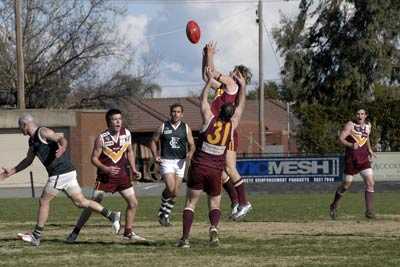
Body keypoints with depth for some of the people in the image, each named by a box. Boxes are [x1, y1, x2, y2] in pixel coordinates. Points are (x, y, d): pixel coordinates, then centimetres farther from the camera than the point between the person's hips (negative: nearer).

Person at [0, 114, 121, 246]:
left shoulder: (43, 132, -10)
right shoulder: (32, 140, 19)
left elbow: (62, 138, -25)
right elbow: (28, 160, 32)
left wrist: (62, 148, -47)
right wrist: (11, 172, 31)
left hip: (61, 173, -9)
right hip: (68, 172, 9)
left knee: (43, 201, -1)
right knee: (81, 202, 8)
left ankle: (36, 237, 6)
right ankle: (111, 215, 4)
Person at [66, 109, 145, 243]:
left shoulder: (126, 134, -1)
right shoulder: (102, 138, -15)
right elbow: (94, 158, -9)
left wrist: (133, 169, 3)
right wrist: (106, 169, -24)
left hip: (122, 174, 5)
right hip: (105, 176, -5)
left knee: (133, 203, 4)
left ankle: (128, 233, 19)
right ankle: (75, 232, 2)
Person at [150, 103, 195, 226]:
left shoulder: (186, 128, 7)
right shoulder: (163, 127, 4)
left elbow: (192, 145, 8)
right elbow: (153, 141, 11)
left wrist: (190, 153, -14)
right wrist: (155, 155, -3)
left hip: (180, 162, 3)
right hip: (166, 161, -3)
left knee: (175, 192, 3)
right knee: (170, 188, -19)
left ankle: (166, 213, 19)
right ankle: (163, 210, 3)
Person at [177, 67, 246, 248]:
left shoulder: (209, 119, -5)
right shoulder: (232, 125, 0)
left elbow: (203, 99, 10)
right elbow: (241, 105, 14)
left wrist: (210, 80, 20)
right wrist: (243, 86, 24)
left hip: (198, 167, -1)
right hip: (216, 170, 1)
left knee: (191, 203, 4)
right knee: (214, 204, 13)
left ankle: (185, 238, -8)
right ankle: (214, 227, -17)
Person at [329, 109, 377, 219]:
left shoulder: (368, 125, 9)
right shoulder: (350, 125, -8)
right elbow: (341, 138, -15)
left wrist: (369, 150, 17)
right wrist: (351, 145, -31)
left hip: (363, 158, 4)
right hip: (351, 158, -4)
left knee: (370, 183, -9)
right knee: (347, 184, 2)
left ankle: (369, 211, -6)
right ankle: (334, 206, 25)